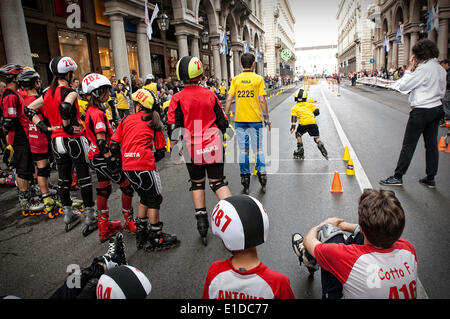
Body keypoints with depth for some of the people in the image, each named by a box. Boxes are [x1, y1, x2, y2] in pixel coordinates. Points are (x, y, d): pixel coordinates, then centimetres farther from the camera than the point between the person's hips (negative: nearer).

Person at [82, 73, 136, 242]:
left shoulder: (91, 110, 11)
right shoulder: (98, 113, -20)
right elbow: (101, 141, -24)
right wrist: (111, 161, -22)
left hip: (96, 157, 10)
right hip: (102, 158, -10)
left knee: (103, 190, 16)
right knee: (127, 185, 2)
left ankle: (104, 227, 27)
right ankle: (129, 222, 16)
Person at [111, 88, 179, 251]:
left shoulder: (126, 120, 13)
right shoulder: (153, 122, 6)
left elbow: (114, 145, 9)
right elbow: (161, 152, 4)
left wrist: (118, 161, 23)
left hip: (127, 167, 5)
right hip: (144, 166, -5)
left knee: (145, 198, 21)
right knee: (154, 200, 9)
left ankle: (141, 234, 31)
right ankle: (156, 239, 17)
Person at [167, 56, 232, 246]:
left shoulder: (178, 99, -8)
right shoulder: (210, 95, 0)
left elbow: (174, 128, -8)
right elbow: (222, 122, 7)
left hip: (192, 149, -1)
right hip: (214, 147, 1)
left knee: (197, 184, 15)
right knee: (218, 182, 12)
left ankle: (202, 223, 19)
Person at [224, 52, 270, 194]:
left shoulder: (235, 79, 3)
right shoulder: (258, 79, -2)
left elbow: (229, 99, -2)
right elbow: (262, 100, -7)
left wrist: (225, 116, 5)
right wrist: (266, 118, -1)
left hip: (239, 120, 2)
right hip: (255, 119, -1)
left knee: (243, 150, 9)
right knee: (258, 149, 11)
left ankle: (245, 177, 14)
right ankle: (262, 172, 8)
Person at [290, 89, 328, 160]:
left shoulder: (295, 107, 16)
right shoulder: (309, 104, 23)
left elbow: (294, 117, 1)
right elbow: (317, 111, 17)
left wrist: (292, 127, -8)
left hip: (303, 123, -1)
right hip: (313, 122, 2)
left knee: (298, 134, 24)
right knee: (317, 138, 8)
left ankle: (300, 151, 18)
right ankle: (321, 146, -22)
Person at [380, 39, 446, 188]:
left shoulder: (423, 69, -16)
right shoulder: (441, 70, 10)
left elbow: (402, 86, -14)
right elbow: (442, 91, 18)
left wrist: (409, 69, -5)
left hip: (421, 111, -8)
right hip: (437, 109, 8)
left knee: (408, 145, -2)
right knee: (432, 145, 11)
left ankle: (397, 177, 4)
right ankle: (430, 179, 18)